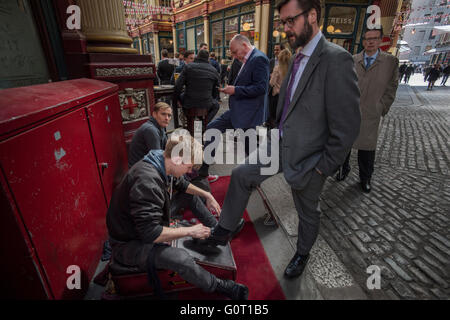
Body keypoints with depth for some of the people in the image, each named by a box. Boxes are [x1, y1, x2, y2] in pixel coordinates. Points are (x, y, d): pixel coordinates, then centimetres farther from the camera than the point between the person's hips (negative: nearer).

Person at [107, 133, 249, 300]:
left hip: (146, 229, 10)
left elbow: (181, 184, 17)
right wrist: (190, 231, -24)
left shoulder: (164, 166, -6)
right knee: (181, 258, -29)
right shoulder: (146, 181, -34)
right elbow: (150, 234, -34)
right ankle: (219, 286, -8)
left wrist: (207, 195, 9)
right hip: (129, 244, -9)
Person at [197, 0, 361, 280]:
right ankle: (223, 233, 24)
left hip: (307, 158, -7)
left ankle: (303, 254, 46)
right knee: (241, 176, 5)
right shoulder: (298, 59, 6)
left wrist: (324, 167, -15)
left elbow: (347, 126, -22)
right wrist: (278, 137, 12)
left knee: (308, 212, 16)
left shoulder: (336, 59, -20)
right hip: (282, 146, 7)